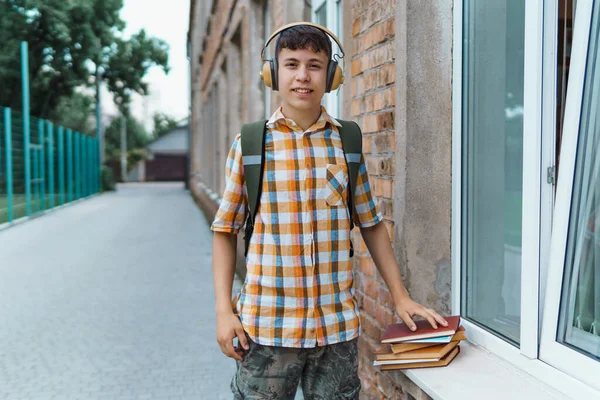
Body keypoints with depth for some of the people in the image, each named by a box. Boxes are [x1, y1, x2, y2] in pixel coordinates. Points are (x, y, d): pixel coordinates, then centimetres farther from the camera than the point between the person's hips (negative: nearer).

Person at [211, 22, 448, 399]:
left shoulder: (348, 142, 3)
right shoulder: (249, 144, -1)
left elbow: (371, 224, 10)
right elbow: (226, 231, 3)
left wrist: (401, 297, 9)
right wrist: (224, 310, -4)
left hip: (337, 325, 2)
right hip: (266, 325, -1)